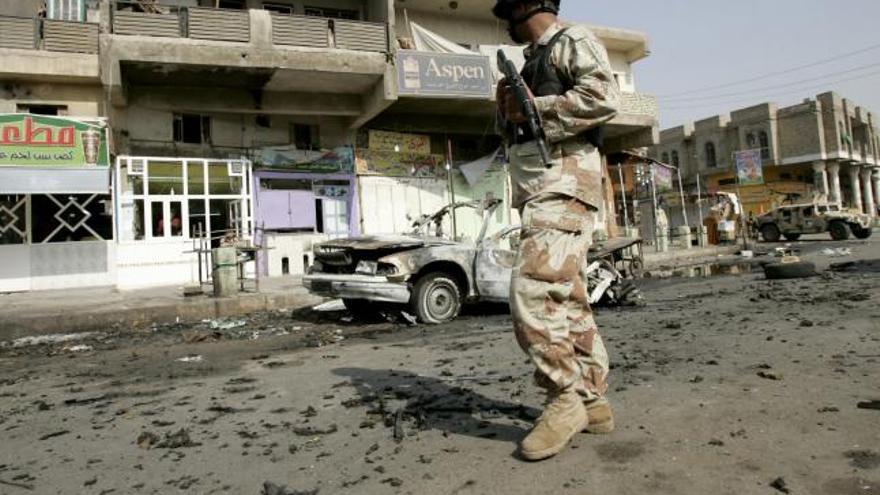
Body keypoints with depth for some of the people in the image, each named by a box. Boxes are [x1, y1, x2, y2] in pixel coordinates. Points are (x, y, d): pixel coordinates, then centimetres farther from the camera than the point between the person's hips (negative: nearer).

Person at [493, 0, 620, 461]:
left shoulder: (572, 41, 1)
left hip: (563, 186, -10)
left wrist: (533, 108, -12)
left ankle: (566, 399, -10)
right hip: (540, 192, 10)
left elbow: (603, 97, -17)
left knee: (533, 292, -20)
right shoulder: (534, 60, 29)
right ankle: (593, 402, 13)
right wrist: (510, 110, 10)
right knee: (568, 300, 7)